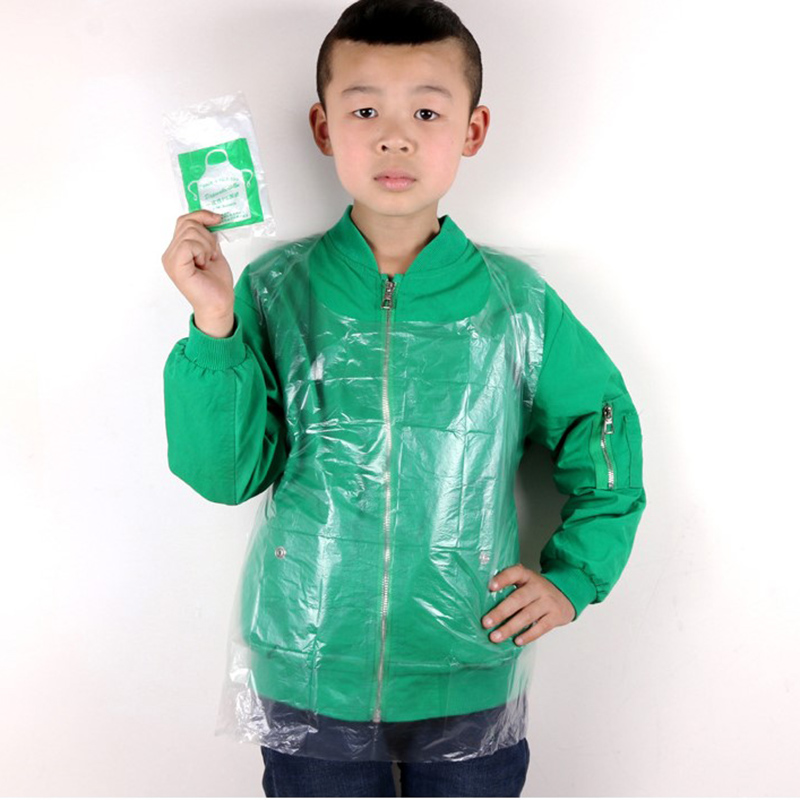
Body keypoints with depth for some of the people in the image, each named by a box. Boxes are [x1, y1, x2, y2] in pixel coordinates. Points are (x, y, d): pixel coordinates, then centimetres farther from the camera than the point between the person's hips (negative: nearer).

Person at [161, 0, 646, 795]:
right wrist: (214, 329, -21)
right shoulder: (275, 290, -6)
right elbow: (225, 472, -9)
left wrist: (574, 575, 3)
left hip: (468, 686, 1)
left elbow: (604, 428, 8)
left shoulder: (517, 301, -5)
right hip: (308, 683, 0)